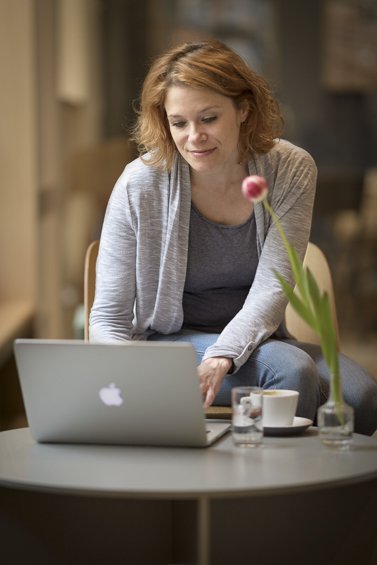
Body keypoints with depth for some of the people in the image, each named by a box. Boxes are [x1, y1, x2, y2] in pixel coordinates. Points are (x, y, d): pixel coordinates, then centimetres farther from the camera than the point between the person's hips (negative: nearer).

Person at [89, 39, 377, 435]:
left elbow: (271, 289, -16)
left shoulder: (291, 170, -9)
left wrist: (221, 357, -35)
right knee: (291, 368, -31)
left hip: (251, 339, 3)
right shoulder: (140, 186, -14)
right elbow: (108, 318, -10)